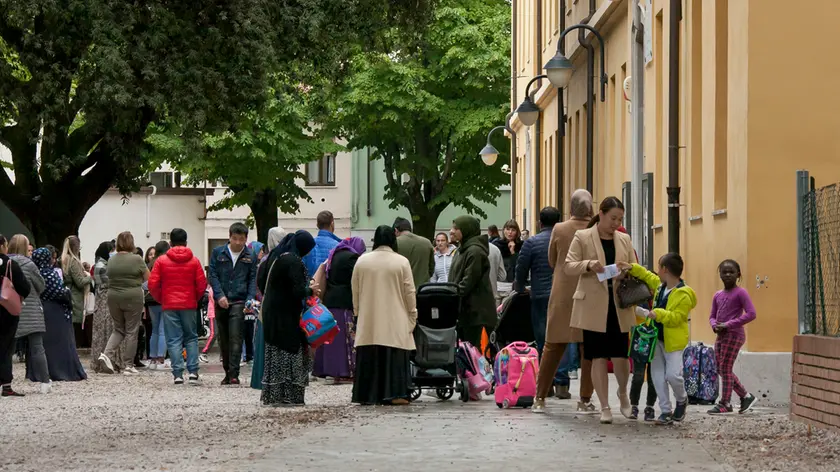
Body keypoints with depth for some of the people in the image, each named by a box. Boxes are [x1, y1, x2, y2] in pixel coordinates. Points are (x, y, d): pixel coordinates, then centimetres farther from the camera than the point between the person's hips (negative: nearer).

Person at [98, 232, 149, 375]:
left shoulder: (111, 260, 3)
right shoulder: (136, 259, -10)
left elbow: (109, 276, 12)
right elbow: (147, 277, 0)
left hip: (113, 297, 4)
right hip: (132, 297, -4)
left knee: (118, 329, 17)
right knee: (131, 331, 4)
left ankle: (107, 353, -5)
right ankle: (128, 366, 6)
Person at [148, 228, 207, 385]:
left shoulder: (161, 260, -2)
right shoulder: (194, 261, 0)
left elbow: (152, 284, -5)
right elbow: (202, 284, -2)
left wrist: (161, 299, 11)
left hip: (169, 306, -1)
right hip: (189, 305, 1)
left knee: (174, 340, 2)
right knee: (191, 338, 12)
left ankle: (178, 374, -5)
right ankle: (193, 371, 1)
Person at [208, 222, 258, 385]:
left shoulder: (250, 257, 6)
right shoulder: (218, 253, 6)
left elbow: (253, 280, 5)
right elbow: (212, 275, 2)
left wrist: (250, 300, -9)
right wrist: (219, 295, -12)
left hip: (238, 302, -2)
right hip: (221, 303, 2)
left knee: (235, 339, -12)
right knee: (223, 340, 8)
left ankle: (234, 374, -15)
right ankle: (227, 373, 18)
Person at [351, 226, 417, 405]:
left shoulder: (362, 261, 2)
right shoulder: (402, 262, -5)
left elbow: (355, 292, 9)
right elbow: (409, 293, -2)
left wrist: (358, 312, 21)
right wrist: (412, 316, 8)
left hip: (368, 323, 2)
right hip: (395, 322, -2)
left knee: (370, 357, 4)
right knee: (394, 357, -1)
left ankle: (368, 394, 4)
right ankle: (394, 394, -6)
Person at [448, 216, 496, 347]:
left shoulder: (475, 251, -15)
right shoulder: (462, 250, 18)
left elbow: (469, 281, -20)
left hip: (476, 310, -10)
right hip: (464, 310, 10)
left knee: (474, 348, -9)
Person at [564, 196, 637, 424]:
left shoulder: (624, 240, 12)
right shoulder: (582, 237, 1)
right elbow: (568, 266, -4)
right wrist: (589, 265, -23)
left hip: (619, 306, 3)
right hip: (593, 307, -3)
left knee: (620, 356, 0)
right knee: (599, 357, 0)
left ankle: (623, 392, 30)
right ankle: (605, 407, 8)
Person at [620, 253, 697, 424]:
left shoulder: (683, 294, -17)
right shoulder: (660, 285, 7)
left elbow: (676, 317, -23)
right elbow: (647, 275, 26)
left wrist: (657, 314, -32)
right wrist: (632, 268, 17)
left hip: (673, 341, -7)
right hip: (657, 337, 7)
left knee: (673, 375, -11)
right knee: (658, 375, 3)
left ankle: (682, 400, 20)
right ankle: (665, 410, 8)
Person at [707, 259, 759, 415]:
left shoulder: (740, 292, -7)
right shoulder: (718, 295, 13)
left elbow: (751, 314, -15)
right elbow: (712, 316, 20)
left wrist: (728, 325, -18)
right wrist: (715, 326, -4)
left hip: (734, 335, -8)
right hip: (721, 336, 8)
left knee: (725, 368, -7)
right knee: (721, 369, 9)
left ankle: (725, 404, 1)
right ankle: (746, 397, 20)